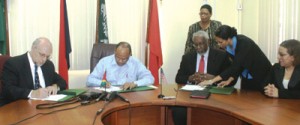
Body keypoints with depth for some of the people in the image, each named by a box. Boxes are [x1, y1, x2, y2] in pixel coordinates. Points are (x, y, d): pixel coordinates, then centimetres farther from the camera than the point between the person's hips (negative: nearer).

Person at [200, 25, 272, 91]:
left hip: (261, 76, -6)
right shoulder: (229, 46, -9)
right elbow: (237, 66, -1)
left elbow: (235, 67, -34)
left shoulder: (243, 44, -29)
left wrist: (212, 81, -35)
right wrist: (229, 80, -16)